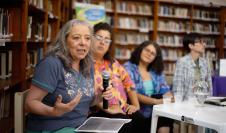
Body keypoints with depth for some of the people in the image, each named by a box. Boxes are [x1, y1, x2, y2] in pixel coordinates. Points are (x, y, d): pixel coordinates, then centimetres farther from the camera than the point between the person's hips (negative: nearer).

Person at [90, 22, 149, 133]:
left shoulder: (113, 63, 22)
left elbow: (128, 83, 22)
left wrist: (136, 105, 10)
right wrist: (106, 108, -19)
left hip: (123, 109, 6)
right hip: (99, 111, -6)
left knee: (141, 121, -21)